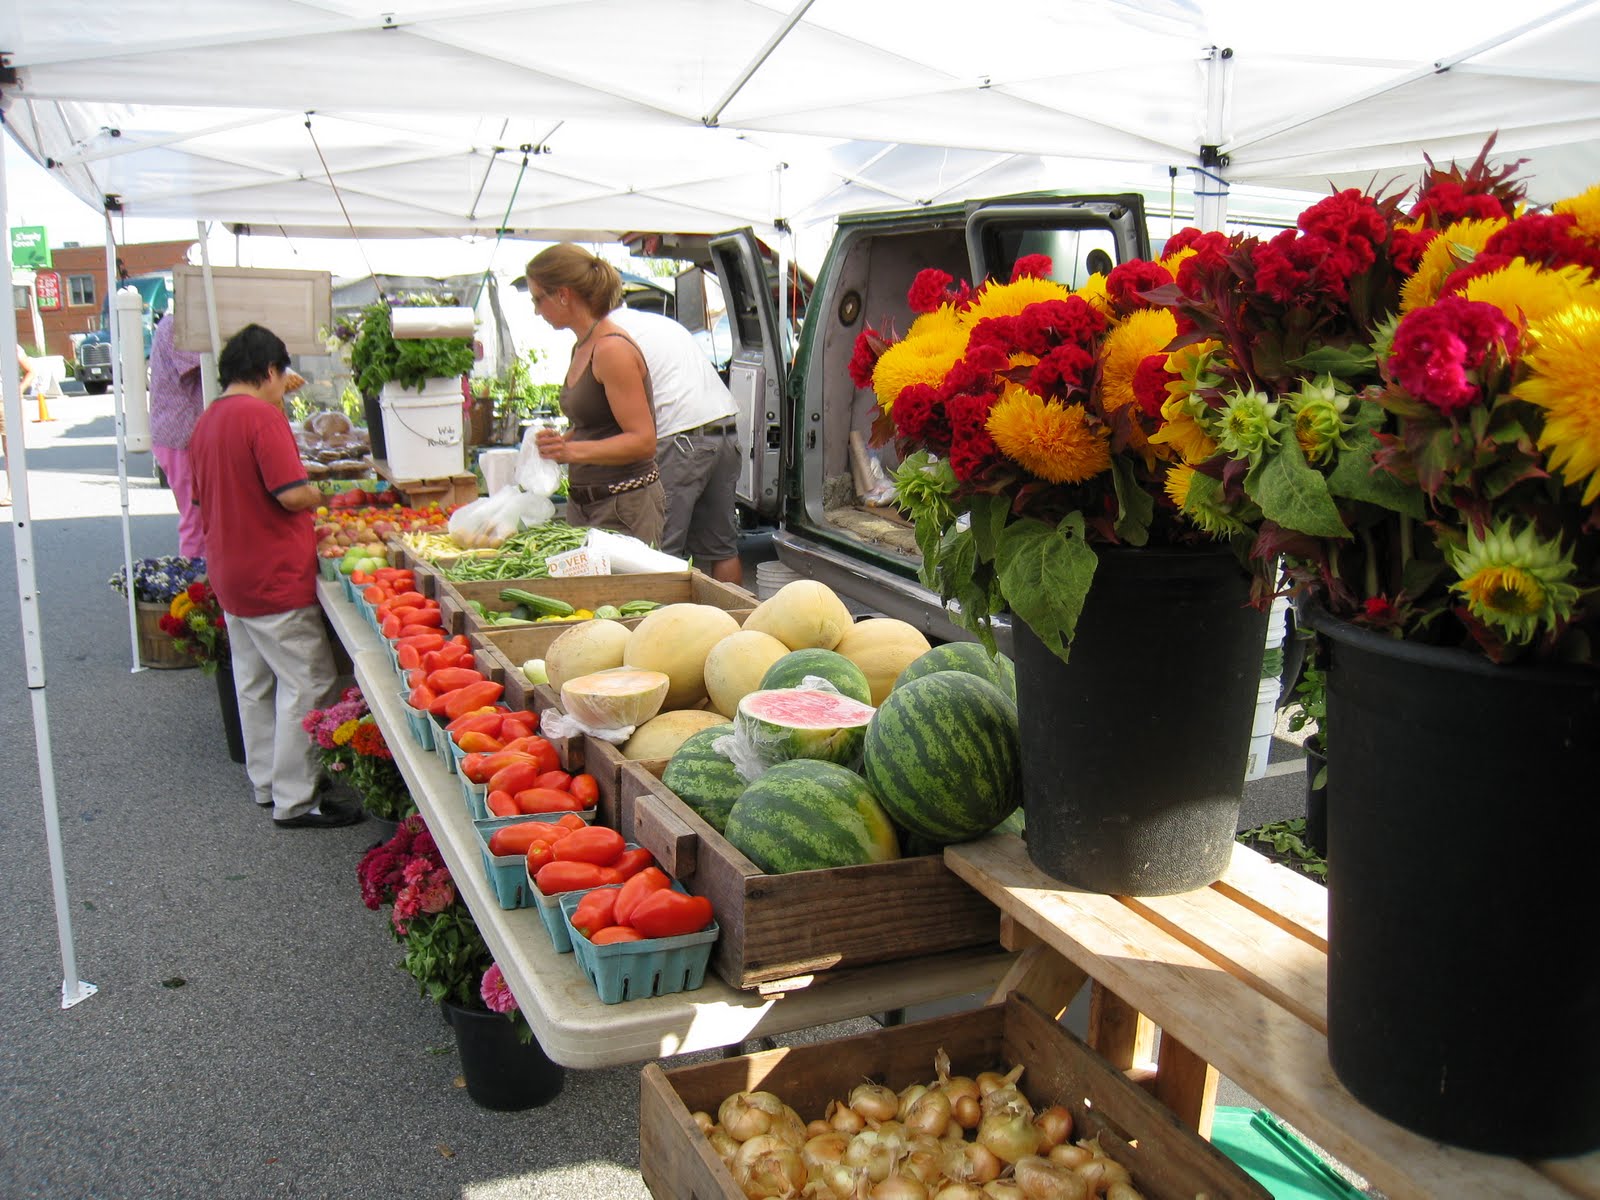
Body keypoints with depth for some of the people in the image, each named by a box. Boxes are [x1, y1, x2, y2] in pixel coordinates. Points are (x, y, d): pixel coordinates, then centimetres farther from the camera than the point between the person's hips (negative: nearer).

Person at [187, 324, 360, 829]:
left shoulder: (206, 422, 11)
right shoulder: (262, 416, -17)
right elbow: (293, 494, -24)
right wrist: (325, 494, -4)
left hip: (230, 575, 10)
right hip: (276, 578, -10)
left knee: (253, 682, 17)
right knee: (306, 683, -2)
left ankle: (267, 783, 29)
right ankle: (295, 801, 1)